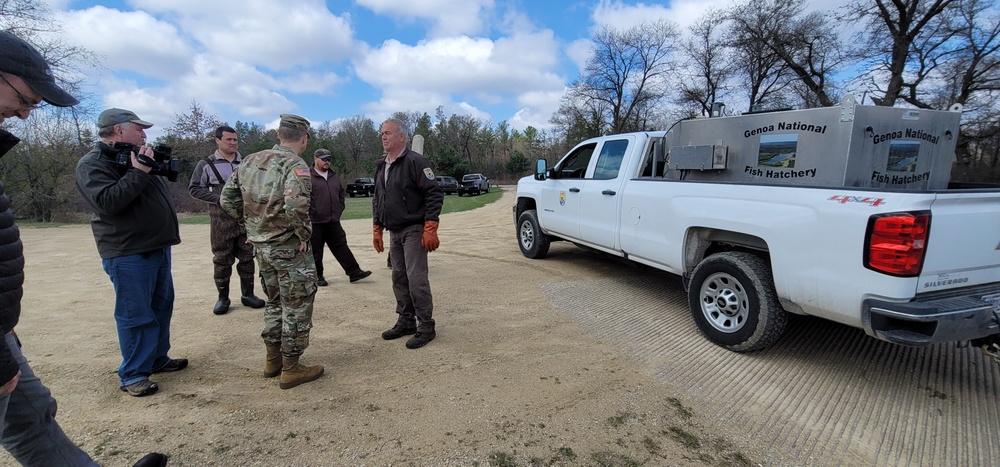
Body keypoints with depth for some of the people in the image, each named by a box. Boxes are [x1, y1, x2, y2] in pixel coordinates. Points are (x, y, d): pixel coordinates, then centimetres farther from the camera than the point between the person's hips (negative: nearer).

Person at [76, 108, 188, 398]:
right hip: (128, 254, -9)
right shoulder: (92, 164, -10)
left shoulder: (133, 157, 16)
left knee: (162, 307, 16)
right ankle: (133, 375, 10)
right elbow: (107, 202, -24)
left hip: (158, 248, 9)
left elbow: (159, 191, 16)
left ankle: (157, 359, 29)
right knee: (135, 316, -3)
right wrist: (138, 172, -21)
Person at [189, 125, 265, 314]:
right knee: (222, 260, 4)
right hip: (221, 220, -3)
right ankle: (223, 297, 16)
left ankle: (247, 294, 18)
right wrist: (217, 199, -14)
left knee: (247, 258, 7)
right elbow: (194, 188, -1)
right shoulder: (206, 164, -1)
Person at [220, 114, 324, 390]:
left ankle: (272, 360, 33)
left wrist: (251, 223, 13)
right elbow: (295, 206, -34)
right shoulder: (294, 165, -17)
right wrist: (304, 233, -19)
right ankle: (291, 369, 15)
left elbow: (228, 199, 10)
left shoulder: (250, 161, 7)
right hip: (289, 248, -7)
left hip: (261, 245, 8)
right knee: (296, 307, 5)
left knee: (275, 302, 22)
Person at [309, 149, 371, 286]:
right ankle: (317, 276, 17)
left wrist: (340, 207, 14)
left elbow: (342, 193, 25)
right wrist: (311, 212, -13)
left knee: (341, 247, 7)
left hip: (334, 221, 6)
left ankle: (354, 272, 8)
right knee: (316, 251, 5)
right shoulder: (309, 177, -8)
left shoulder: (334, 176, 15)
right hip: (315, 222, -6)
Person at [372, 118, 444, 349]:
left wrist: (430, 230, -20)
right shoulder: (381, 167, 15)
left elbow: (434, 194, -16)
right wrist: (377, 229, 17)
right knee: (399, 278, 13)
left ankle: (426, 327, 5)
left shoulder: (415, 162, -11)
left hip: (413, 231, -8)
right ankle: (406, 322, 26)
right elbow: (377, 200, 22)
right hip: (394, 233, 8)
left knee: (416, 279, -8)